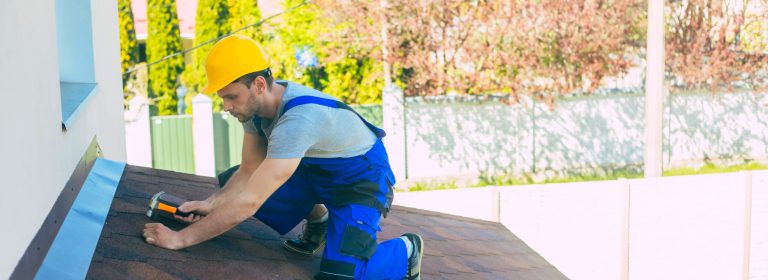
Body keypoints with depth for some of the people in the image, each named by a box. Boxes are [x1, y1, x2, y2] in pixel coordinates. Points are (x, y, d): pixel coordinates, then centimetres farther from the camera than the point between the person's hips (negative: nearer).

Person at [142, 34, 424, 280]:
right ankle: (316, 218, 16)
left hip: (361, 179, -8)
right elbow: (249, 172, -2)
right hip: (315, 170, 8)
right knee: (229, 183, -2)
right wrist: (211, 203, -21)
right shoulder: (255, 102, -12)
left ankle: (405, 250, 4)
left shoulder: (298, 119, -39)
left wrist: (180, 238, -34)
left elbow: (248, 203, -40)